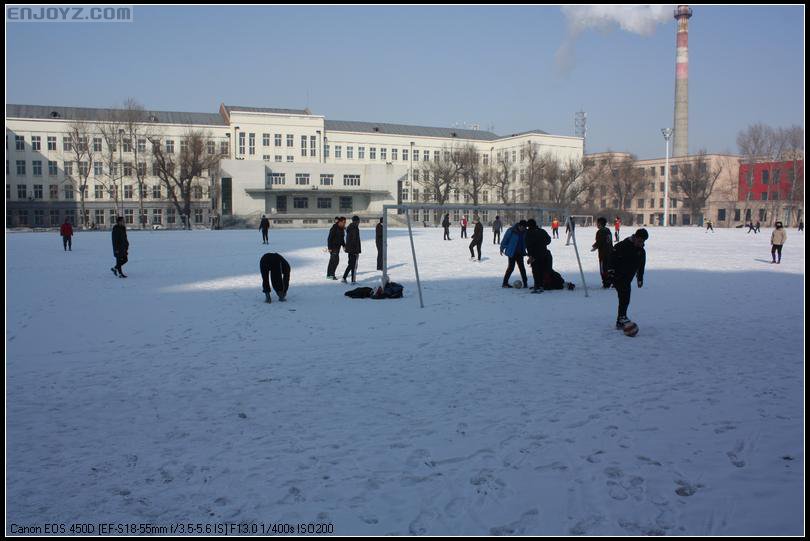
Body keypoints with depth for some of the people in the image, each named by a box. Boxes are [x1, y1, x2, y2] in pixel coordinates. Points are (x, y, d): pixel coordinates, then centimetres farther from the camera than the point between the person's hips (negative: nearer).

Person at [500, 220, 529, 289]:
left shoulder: (524, 232, 0)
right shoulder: (511, 230, -15)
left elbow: (525, 242, 13)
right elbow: (505, 239, -7)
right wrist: (502, 249, 0)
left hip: (520, 252, 5)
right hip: (512, 252, -5)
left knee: (522, 267, 6)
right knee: (511, 267, -6)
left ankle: (525, 282, 12)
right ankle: (505, 283, 4)